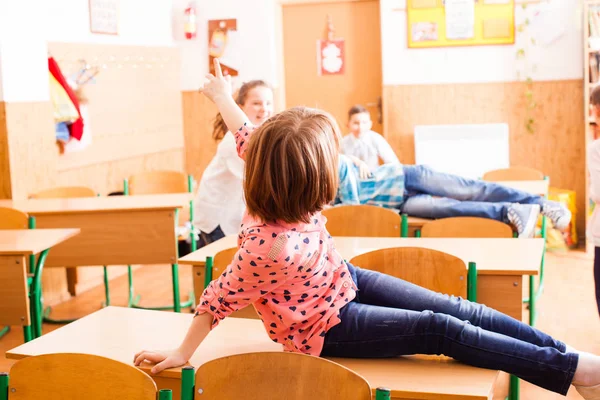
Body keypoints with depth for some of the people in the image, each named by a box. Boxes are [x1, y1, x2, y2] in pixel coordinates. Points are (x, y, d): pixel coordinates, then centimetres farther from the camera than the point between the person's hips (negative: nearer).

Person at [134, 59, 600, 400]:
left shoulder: (286, 192, -16)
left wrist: (224, 98, 17)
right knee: (443, 331, -15)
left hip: (345, 281, 8)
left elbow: (251, 142, 2)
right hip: (325, 328, -8)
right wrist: (183, 354, -14)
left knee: (455, 307, -1)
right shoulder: (267, 246, -37)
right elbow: (219, 299, -25)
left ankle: (559, 350, 4)